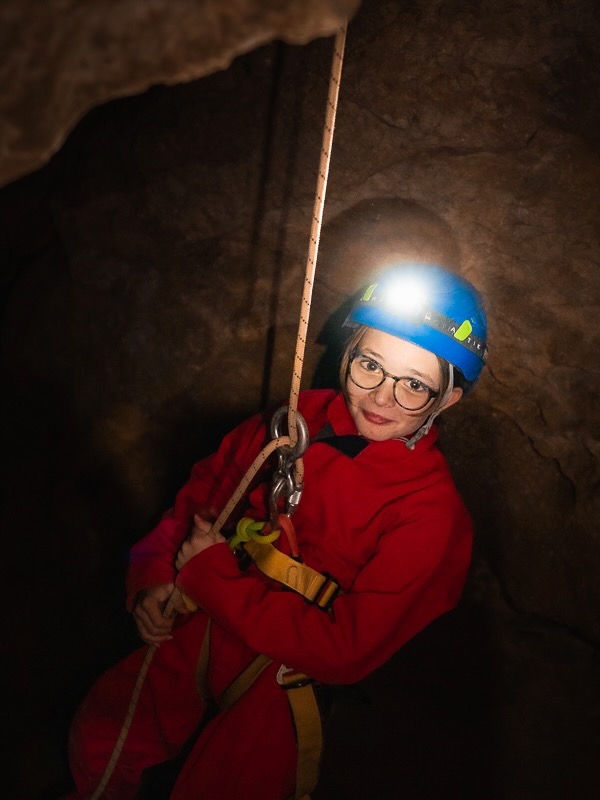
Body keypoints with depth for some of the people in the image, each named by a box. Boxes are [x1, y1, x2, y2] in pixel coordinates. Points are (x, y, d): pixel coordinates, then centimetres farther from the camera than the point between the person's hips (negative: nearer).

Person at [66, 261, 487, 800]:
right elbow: (206, 489, 6)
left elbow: (345, 651, -25)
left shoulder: (431, 515, -23)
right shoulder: (304, 417, -8)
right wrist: (153, 577, -8)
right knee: (96, 740, 5)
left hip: (289, 678, -4)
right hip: (206, 626, 4)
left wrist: (210, 571, -22)